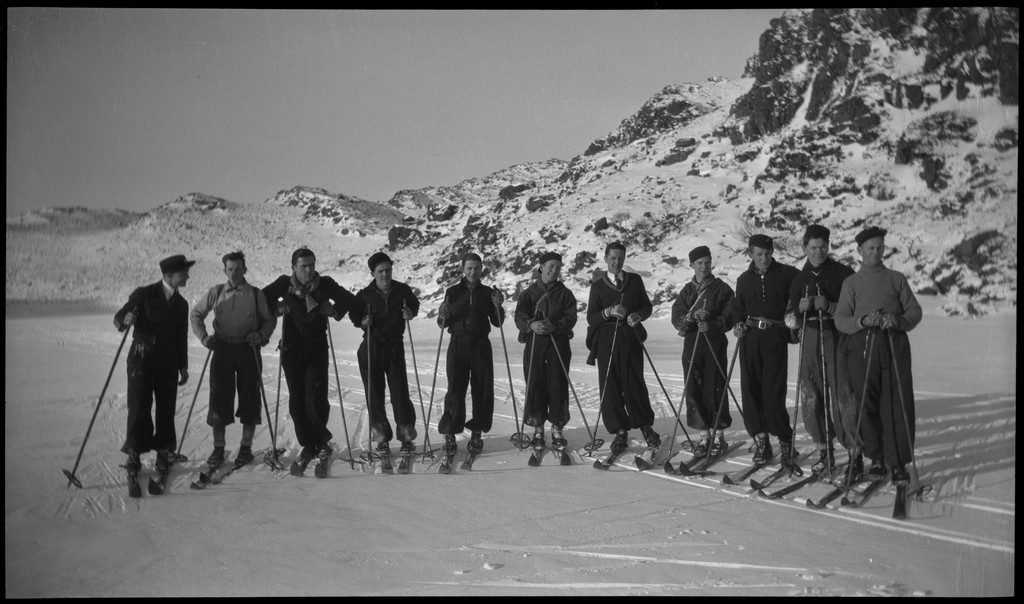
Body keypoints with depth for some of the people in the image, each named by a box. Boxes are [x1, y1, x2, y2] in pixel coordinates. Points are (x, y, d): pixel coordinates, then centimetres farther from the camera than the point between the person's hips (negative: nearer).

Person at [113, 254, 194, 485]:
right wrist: (125, 320, -29)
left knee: (166, 409, 4)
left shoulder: (181, 304, 9)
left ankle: (164, 453, 18)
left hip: (168, 361, 4)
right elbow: (118, 317, -5)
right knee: (139, 407, -6)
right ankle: (134, 457, 4)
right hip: (142, 357, -4)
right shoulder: (144, 294, -4)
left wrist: (183, 366, 15)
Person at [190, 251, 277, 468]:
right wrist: (204, 337, -1)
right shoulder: (216, 293, 5)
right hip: (222, 348, 1)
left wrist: (261, 335, -10)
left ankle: (246, 447, 14)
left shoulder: (256, 294, 1)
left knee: (249, 398, 2)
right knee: (219, 397, 0)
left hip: (248, 350, -1)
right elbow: (196, 314, 13)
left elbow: (270, 320, 8)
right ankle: (218, 448, 10)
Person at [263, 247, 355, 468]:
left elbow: (349, 300, 11)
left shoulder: (325, 284, -1)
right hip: (292, 349, 1)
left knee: (316, 398, -10)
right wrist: (277, 309, -1)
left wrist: (335, 311, -5)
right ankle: (307, 445, 15)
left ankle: (321, 439, 16)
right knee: (296, 400, 2)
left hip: (317, 350, -1)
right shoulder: (284, 284, 1)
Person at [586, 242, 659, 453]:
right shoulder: (598, 286, 7)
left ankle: (645, 425, 12)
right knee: (610, 386, -2)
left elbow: (647, 306, 15)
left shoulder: (635, 280, 12)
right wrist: (609, 312, -16)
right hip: (607, 341, 0)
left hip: (631, 338, 0)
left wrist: (639, 315, -7)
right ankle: (620, 432, 7)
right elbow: (591, 318, 2)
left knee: (634, 384, -4)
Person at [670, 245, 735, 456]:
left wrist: (711, 324, -18)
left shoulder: (722, 289, 5)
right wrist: (692, 316, -17)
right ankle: (704, 436, 11)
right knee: (694, 390, 1)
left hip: (715, 344, -3)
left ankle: (719, 435, 8)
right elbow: (676, 318, 2)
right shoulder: (686, 291, 14)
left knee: (714, 389, -6)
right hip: (692, 343, 3)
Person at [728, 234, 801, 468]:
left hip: (775, 337, -4)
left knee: (773, 391, -9)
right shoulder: (744, 279, 15)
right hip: (750, 337, 4)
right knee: (750, 389, 0)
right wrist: (738, 323, 4)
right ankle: (760, 441, 9)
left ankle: (785, 441, 4)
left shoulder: (788, 275, 4)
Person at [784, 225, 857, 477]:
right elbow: (790, 320, 14)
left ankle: (855, 453, 4)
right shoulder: (799, 279, 13)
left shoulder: (843, 274, 1)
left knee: (844, 400, -9)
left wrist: (829, 307, -17)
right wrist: (799, 309, -7)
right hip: (810, 341, 4)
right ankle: (824, 452, 19)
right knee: (810, 401, 4)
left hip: (839, 340, -4)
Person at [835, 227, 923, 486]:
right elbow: (840, 319, 6)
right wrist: (863, 321, -14)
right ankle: (876, 457, 15)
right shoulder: (851, 282, 15)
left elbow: (915, 311, 11)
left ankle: (898, 462, -1)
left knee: (898, 405, -6)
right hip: (861, 345, 0)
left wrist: (899, 321, -10)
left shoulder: (896, 278, 17)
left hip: (895, 344, 0)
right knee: (867, 404, 0)